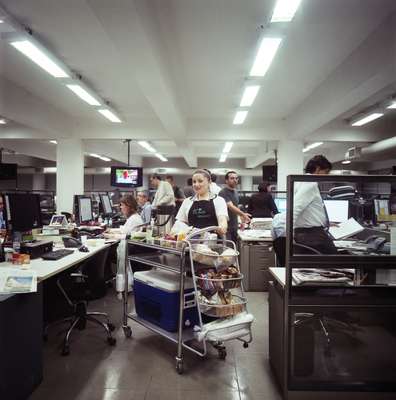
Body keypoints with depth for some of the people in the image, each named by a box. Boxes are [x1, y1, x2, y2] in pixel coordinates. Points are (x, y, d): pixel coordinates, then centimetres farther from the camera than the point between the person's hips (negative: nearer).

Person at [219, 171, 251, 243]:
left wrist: (242, 218, 16)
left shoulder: (235, 192, 12)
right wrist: (243, 214, -40)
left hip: (234, 226, 8)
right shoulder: (223, 192, -15)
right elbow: (230, 207, -28)